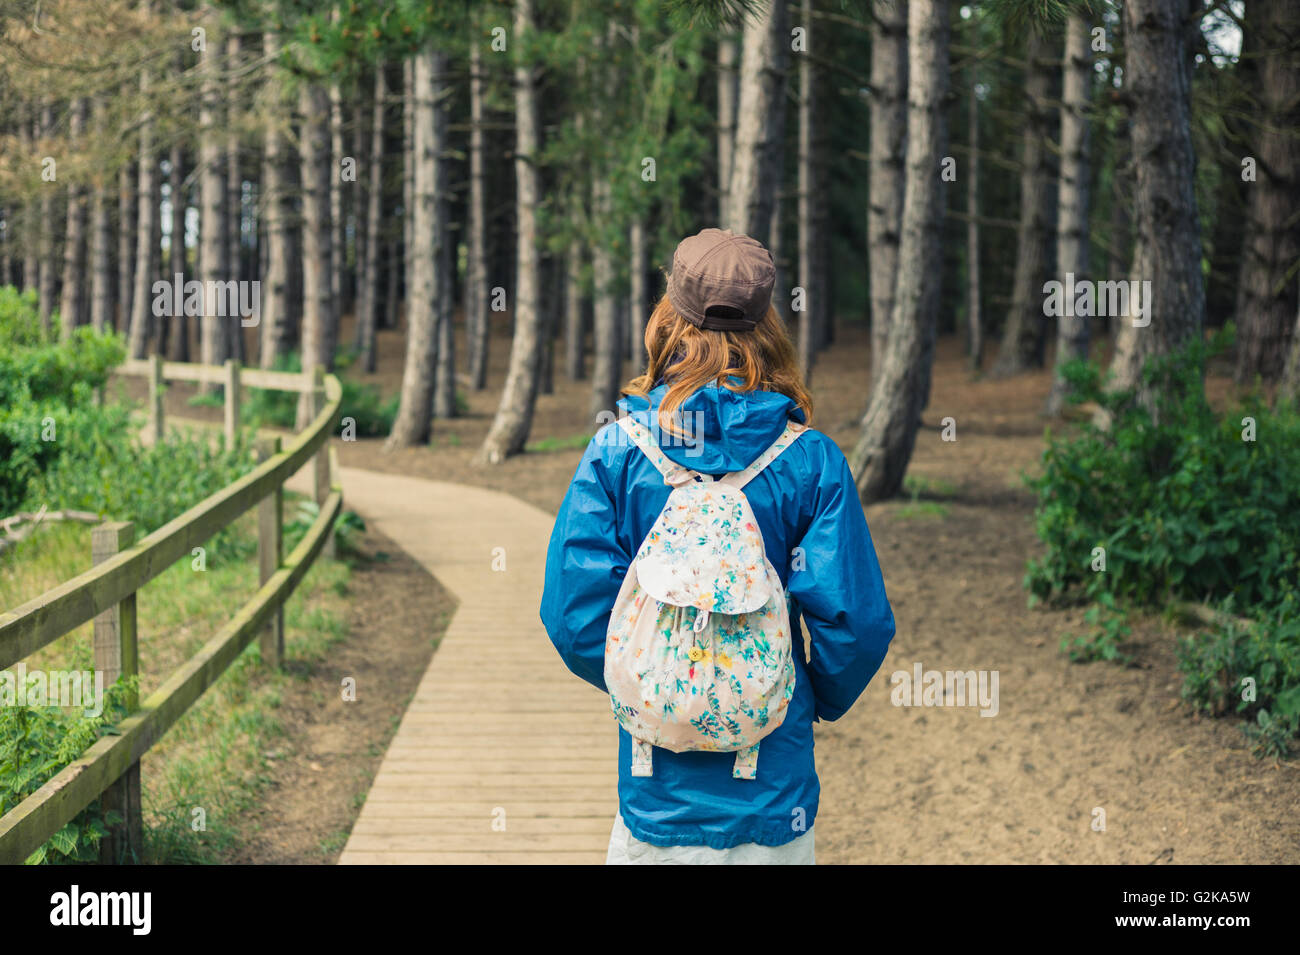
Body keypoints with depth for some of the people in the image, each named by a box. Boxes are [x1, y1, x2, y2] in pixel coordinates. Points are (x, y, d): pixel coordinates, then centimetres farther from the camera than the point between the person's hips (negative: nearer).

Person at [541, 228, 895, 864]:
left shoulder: (616, 452, -7)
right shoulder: (810, 461, -8)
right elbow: (857, 623, -10)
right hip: (775, 792, 0)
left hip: (657, 796, 0)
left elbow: (573, 613, -10)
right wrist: (819, 702, 11)